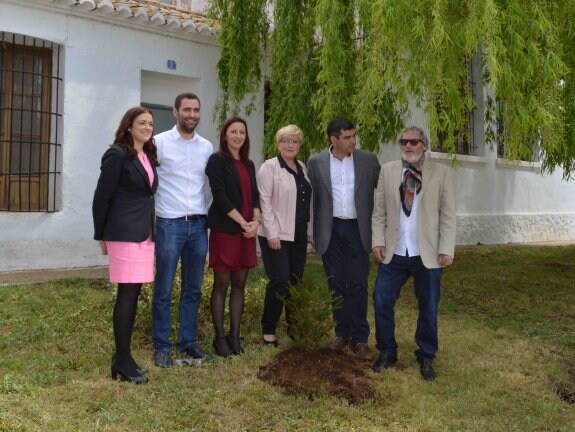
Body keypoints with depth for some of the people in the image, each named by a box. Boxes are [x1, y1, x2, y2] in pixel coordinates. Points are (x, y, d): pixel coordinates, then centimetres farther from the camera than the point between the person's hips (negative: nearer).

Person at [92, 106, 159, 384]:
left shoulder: (149, 156, 15)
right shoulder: (117, 155, -8)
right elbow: (102, 196, -8)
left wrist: (150, 229, 10)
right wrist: (101, 235, -5)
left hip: (144, 233, 8)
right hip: (125, 233, -8)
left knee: (133, 294, 10)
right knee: (127, 294, -5)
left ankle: (123, 356, 19)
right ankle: (122, 360, 4)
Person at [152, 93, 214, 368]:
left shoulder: (207, 147, 9)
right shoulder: (159, 142, -3)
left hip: (199, 224, 4)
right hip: (169, 224, -4)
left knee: (193, 289, 11)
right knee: (163, 289, 2)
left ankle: (188, 343, 22)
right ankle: (161, 346, 13)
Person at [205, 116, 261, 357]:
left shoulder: (248, 164, 15)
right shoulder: (217, 160, -4)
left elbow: (255, 195, 12)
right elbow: (220, 196, -13)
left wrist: (256, 221, -6)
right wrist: (243, 222, -14)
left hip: (247, 231, 6)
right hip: (225, 230, -6)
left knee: (239, 284, 8)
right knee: (221, 285, 0)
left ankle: (234, 335, 15)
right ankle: (219, 337, 8)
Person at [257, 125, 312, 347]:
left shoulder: (302, 168, 13)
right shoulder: (269, 167, -6)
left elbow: (307, 201, 16)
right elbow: (264, 201, -12)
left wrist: (309, 231, 12)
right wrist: (272, 233, -17)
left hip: (298, 234, 6)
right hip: (277, 234, -6)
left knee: (296, 281, 9)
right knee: (280, 281, -9)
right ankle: (268, 329, 5)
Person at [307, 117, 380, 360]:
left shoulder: (368, 160, 1)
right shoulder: (316, 163, 1)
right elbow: (312, 198, 4)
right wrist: (313, 233, 2)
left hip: (357, 229, -1)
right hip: (330, 230, 1)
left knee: (357, 284, -1)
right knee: (336, 284, 8)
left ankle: (359, 338, 8)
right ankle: (342, 333, 21)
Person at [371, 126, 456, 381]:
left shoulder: (441, 173, -1)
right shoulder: (387, 171, 5)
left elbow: (448, 215, -3)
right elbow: (379, 211, 5)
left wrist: (446, 249, -9)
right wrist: (378, 241, -4)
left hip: (428, 255, -1)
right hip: (394, 253, 2)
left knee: (428, 308, 9)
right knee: (382, 302, 4)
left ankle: (426, 358, 28)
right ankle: (387, 352, 25)